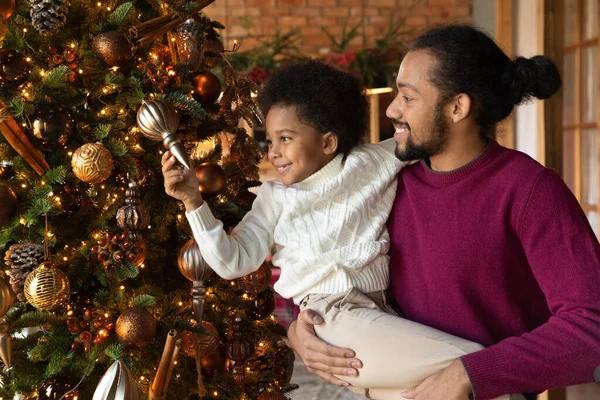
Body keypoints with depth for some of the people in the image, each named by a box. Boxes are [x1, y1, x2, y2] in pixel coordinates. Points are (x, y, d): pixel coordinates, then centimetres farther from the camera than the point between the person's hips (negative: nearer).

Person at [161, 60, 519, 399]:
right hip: (330, 318, -4)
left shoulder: (372, 164, 11)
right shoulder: (275, 198, 11)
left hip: (378, 312, 4)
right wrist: (194, 200, 0)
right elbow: (232, 261, 8)